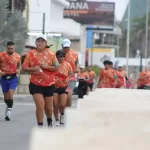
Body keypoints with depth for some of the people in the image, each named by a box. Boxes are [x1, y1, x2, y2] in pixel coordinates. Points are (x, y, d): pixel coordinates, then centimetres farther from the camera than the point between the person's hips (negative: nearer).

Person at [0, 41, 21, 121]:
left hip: (13, 78, -1)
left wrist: (18, 70, -3)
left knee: (11, 94, -19)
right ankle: (8, 107, 39)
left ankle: (8, 112, -19)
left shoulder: (17, 56, 0)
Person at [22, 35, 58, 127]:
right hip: (36, 84, -1)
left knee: (48, 107, 13)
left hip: (49, 84, 1)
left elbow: (56, 67, -2)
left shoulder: (51, 54, -3)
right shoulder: (31, 54, -3)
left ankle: (50, 120, 44)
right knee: (40, 106, -14)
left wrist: (47, 66, -19)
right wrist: (33, 69, -19)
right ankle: (40, 125, -3)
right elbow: (24, 67, -1)